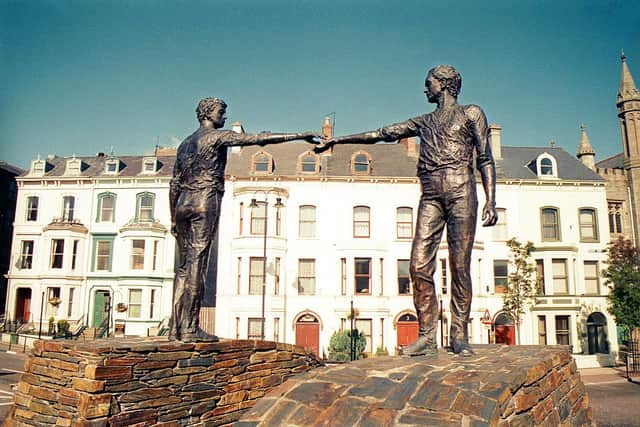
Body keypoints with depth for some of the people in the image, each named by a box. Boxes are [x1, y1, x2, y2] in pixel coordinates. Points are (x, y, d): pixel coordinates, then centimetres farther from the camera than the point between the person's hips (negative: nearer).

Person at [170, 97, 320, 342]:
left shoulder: (186, 143, 22)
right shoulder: (217, 136, -1)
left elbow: (174, 184, 21)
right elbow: (258, 138, -9)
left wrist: (174, 218, 24)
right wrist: (298, 136, -8)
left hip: (183, 204, 8)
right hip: (205, 202, -8)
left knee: (184, 266, 7)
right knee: (197, 264, -10)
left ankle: (176, 327, 6)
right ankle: (189, 328, -9)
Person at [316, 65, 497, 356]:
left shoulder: (471, 114, 14)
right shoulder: (423, 122, 26)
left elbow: (485, 160, 6)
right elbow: (381, 134, 25)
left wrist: (491, 201, -6)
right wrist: (336, 140, 23)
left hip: (461, 192, -4)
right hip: (431, 196, 4)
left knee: (460, 266, -7)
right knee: (419, 264, -8)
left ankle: (459, 335, -1)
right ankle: (427, 336, -4)